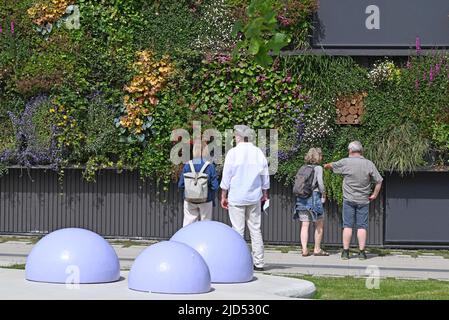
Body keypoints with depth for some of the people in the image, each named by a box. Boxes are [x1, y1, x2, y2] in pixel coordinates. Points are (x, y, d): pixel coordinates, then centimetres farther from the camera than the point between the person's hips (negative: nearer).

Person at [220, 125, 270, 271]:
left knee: (238, 230, -1)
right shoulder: (259, 153, 5)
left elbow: (226, 177, -5)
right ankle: (258, 262, 6)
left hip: (236, 197, -4)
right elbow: (265, 177, 10)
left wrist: (223, 196, 3)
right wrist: (265, 194, 21)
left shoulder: (233, 153, -7)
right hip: (254, 198, 4)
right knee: (255, 229, 8)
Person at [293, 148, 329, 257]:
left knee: (304, 225, 5)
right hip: (314, 197, -5)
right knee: (319, 224, 9)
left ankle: (304, 249, -1)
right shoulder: (318, 168, -4)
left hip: (301, 198, 5)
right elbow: (320, 183, -13)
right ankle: (317, 249, 11)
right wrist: (323, 194, 1)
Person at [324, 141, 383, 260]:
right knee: (362, 226, 3)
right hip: (363, 201, 1)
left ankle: (345, 251, 3)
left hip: (349, 200, -1)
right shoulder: (369, 164, -2)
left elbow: (332, 166, 15)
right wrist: (375, 194, 10)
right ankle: (362, 252, 2)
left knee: (347, 225, 3)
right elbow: (379, 181, -2)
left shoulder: (345, 162, -5)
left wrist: (326, 166, 38)